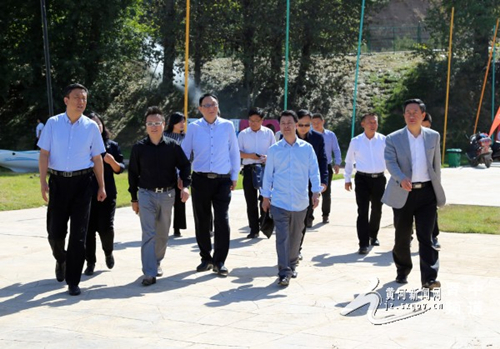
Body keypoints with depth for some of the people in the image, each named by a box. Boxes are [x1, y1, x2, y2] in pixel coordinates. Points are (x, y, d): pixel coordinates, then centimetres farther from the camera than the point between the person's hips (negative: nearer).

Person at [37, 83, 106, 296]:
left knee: (78, 233, -1)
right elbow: (44, 154, 0)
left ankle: (73, 281, 8)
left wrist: (101, 187, 6)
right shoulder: (53, 123, 0)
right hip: (57, 181, 0)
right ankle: (61, 261, 39)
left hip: (82, 182, 0)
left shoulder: (91, 126, 2)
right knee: (55, 231, 6)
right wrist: (43, 182, -10)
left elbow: (97, 158, 7)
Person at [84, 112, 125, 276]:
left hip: (107, 193, 0)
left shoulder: (112, 146, 5)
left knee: (106, 228, -6)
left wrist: (112, 161, -14)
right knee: (88, 229, 0)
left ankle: (108, 252, 25)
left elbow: (120, 169, 5)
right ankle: (90, 262, 12)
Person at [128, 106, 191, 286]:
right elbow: (133, 173, 5)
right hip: (146, 194, -2)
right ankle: (149, 273, -10)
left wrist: (185, 185, -10)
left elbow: (184, 165, 6)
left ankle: (157, 262, 35)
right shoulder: (139, 147, -1)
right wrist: (134, 198, 5)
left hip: (167, 195, 2)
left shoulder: (172, 146, -1)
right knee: (148, 234, -9)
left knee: (163, 234, 13)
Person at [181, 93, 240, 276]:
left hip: (222, 180, -1)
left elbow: (234, 152, 8)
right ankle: (206, 258, 23)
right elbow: (185, 152, 9)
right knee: (202, 222, 8)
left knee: (222, 221, -5)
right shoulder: (194, 127, 2)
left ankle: (219, 261, 5)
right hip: (200, 179, 1)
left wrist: (234, 176, 8)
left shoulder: (227, 126, 2)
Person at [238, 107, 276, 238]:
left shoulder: (268, 133, 6)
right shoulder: (243, 134, 7)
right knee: (251, 201, 4)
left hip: (265, 168, -1)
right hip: (249, 169, 1)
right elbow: (238, 152, 4)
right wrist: (250, 155, -13)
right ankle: (254, 229, 11)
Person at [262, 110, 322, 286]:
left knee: (295, 236, 15)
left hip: (300, 202, 2)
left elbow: (314, 171, 2)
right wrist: (266, 196, 7)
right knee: (282, 237, -8)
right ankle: (284, 273, -8)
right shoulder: (274, 150, 1)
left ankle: (292, 265, 33)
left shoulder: (307, 148, 1)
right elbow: (268, 174, 6)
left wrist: (316, 192, -9)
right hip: (279, 201, -1)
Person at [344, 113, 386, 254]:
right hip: (362, 179, -1)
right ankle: (363, 244, -8)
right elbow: (349, 161, 12)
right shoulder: (355, 141, 1)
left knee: (377, 210, 16)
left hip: (379, 179, 2)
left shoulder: (384, 140, 0)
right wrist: (347, 179, 13)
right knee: (363, 211, -8)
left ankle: (373, 236, 39)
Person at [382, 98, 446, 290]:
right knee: (402, 237, 10)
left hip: (427, 192, 1)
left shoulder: (433, 136, 8)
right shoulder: (393, 139, 0)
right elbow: (391, 163, -13)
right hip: (403, 193, 0)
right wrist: (402, 179, -32)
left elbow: (436, 164, 14)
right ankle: (402, 271, 31)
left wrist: (437, 187, 14)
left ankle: (429, 278, -9)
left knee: (425, 236, -7)